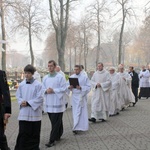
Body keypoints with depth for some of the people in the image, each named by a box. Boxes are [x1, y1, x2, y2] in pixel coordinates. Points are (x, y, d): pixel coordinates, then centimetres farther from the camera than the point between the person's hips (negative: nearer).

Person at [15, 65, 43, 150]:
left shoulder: (38, 85, -8)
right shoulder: (21, 84, 3)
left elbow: (39, 98, -10)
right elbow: (18, 96, 10)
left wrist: (28, 103, -15)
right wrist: (22, 102, -11)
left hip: (34, 112, -2)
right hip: (24, 113, 2)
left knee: (34, 133, 8)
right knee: (23, 133, 1)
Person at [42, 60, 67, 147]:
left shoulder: (60, 77, -6)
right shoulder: (45, 78, 10)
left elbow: (64, 89, -9)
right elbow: (43, 89, 13)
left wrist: (53, 90, -16)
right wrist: (46, 91, -10)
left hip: (57, 103, -5)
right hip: (49, 103, 5)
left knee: (55, 122, -4)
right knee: (54, 121, 14)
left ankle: (52, 140, -2)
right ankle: (58, 136, 30)